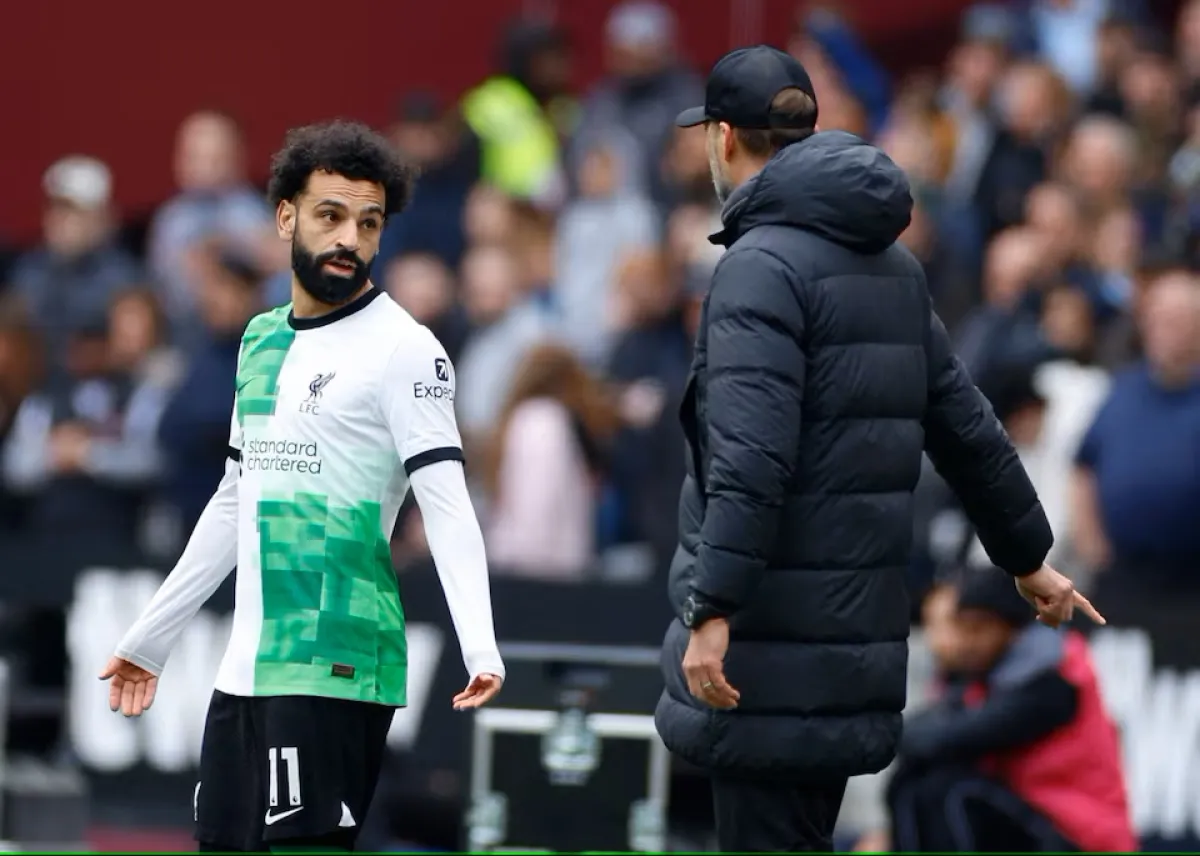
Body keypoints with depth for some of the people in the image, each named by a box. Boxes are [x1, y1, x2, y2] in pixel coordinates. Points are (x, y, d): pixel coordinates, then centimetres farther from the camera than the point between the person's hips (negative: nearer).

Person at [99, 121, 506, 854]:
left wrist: (480, 647, -28)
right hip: (245, 670, 8)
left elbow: (447, 505, -15)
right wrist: (149, 638, 28)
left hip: (334, 671, -8)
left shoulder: (404, 349, -7)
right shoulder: (262, 340, 16)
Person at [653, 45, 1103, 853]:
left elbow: (748, 458, -23)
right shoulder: (890, 263, 14)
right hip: (857, 627, 9)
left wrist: (712, 607, -26)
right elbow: (966, 425, 19)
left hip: (774, 642, -8)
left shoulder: (763, 263, -13)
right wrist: (1029, 557, 29)